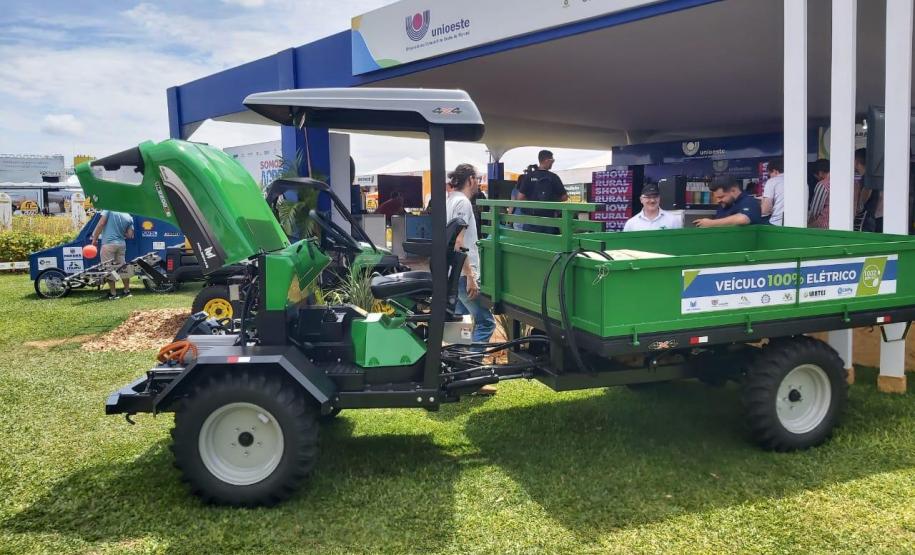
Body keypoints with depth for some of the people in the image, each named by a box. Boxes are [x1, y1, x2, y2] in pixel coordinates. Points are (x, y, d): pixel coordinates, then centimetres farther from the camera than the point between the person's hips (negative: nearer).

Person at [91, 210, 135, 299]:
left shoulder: (110, 209, -6)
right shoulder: (129, 217, 5)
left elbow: (101, 224, -12)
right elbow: (130, 235, 4)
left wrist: (94, 238, -5)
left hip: (108, 243, -5)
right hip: (121, 244, 5)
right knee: (123, 267, 16)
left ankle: (113, 293, 4)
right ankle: (127, 291, 23)